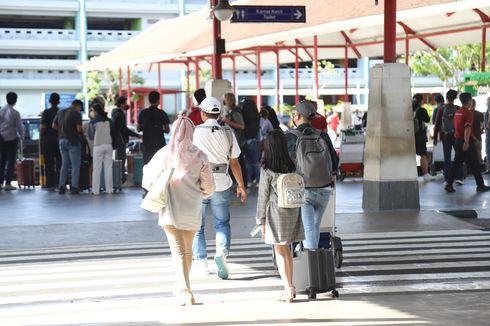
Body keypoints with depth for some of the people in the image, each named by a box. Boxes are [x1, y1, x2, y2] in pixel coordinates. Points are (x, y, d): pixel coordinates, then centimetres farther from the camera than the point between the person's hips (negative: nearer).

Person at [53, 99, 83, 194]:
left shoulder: (60, 112, 11)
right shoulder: (76, 114, -9)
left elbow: (54, 126, 13)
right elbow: (79, 128, -17)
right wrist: (82, 134, 2)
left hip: (62, 140, 6)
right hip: (72, 141, -6)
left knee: (64, 164, 14)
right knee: (75, 165, 0)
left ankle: (61, 186, 10)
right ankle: (74, 187, -3)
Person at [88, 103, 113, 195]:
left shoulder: (94, 121, -7)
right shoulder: (108, 120, 3)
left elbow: (91, 135, 0)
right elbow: (111, 132, 9)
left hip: (98, 146, -3)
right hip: (108, 145, 3)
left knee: (97, 169, 1)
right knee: (108, 168, 6)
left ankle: (95, 190, -1)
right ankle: (109, 189, 7)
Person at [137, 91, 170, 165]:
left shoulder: (143, 113, 2)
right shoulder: (162, 113, -5)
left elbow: (138, 129, 7)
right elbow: (167, 130, -4)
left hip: (147, 143, 2)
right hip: (160, 143, -2)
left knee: (147, 165, 5)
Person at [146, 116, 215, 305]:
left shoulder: (163, 154, -8)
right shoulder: (199, 156, -8)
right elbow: (209, 186, -3)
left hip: (170, 210, -1)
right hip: (192, 210, 2)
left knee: (178, 251, -1)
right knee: (187, 250, 18)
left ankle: (185, 290, -16)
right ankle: (183, 287, 31)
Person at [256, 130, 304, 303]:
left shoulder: (266, 170, -12)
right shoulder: (292, 167, 1)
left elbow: (263, 196, -8)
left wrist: (261, 220, -1)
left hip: (276, 212, -5)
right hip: (293, 211, 5)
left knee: (280, 251, 3)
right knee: (287, 249, 16)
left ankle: (288, 288, 0)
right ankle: (290, 287, 21)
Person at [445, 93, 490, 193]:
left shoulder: (457, 113, 11)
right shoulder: (468, 113, -14)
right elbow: (467, 128, -25)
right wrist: (466, 142, -32)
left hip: (457, 140, 7)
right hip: (467, 141, -7)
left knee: (456, 163, 8)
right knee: (474, 164, 1)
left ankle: (449, 184, 1)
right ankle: (480, 185, 8)